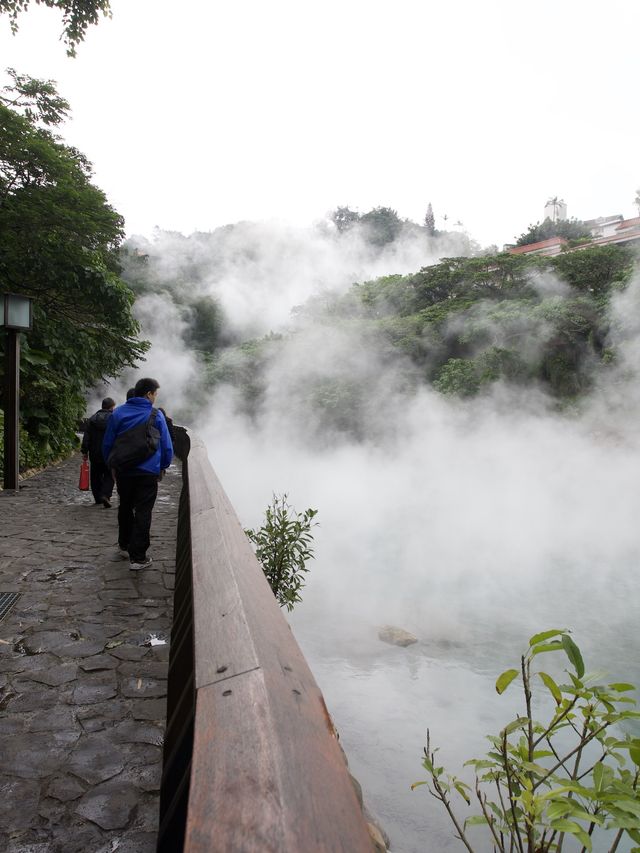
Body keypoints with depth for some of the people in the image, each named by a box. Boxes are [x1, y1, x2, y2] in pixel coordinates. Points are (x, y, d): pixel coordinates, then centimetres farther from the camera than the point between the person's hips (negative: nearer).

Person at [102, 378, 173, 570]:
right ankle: (138, 557, 3)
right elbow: (167, 446, -5)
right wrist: (162, 466, 10)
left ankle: (124, 546, 35)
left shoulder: (118, 413, 0)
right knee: (143, 513, 2)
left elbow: (107, 444, 4)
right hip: (148, 473, -3)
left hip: (123, 471, 4)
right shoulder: (156, 415, -8)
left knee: (125, 508, 21)